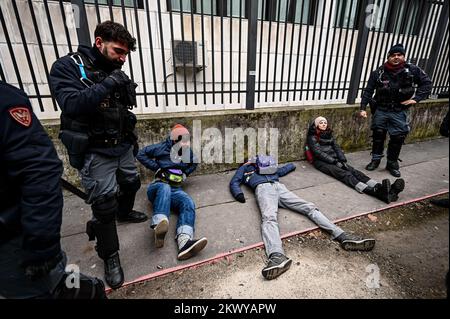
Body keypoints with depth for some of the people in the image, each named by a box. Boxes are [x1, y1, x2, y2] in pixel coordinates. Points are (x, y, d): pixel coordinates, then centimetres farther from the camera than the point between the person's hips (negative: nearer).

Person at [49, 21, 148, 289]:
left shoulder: (116, 72, 7)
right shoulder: (67, 66, -9)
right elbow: (71, 105, -26)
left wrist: (127, 90, -8)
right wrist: (107, 85, -28)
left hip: (123, 146, 6)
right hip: (95, 151, -6)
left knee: (131, 183, 21)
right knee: (104, 202, -3)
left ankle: (124, 212, 54)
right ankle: (110, 257, 16)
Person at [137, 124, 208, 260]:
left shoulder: (188, 152, 15)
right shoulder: (162, 148, 2)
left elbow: (193, 164, 33)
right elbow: (141, 154, 2)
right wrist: (157, 168, -5)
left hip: (175, 190, 3)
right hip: (158, 186, -3)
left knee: (188, 203, -30)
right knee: (165, 189, -41)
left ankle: (184, 242, -55)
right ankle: (159, 227, -65)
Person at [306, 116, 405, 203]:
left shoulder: (329, 134, 21)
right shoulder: (312, 137, 1)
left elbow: (336, 147, 13)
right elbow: (319, 153, -10)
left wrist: (343, 160, -5)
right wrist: (334, 162, -16)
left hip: (335, 159, 6)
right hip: (321, 162, -6)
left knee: (353, 171, -22)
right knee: (343, 173, -31)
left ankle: (380, 188, -45)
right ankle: (375, 191, -53)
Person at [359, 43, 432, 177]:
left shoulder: (413, 70, -2)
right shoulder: (378, 73, -5)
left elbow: (427, 83, 8)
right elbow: (368, 91, -5)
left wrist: (416, 98, -4)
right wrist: (363, 108, -12)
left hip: (400, 112, 1)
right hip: (381, 110, 0)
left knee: (397, 138, 3)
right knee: (378, 135, 5)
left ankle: (392, 163, 19)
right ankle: (376, 159, 22)